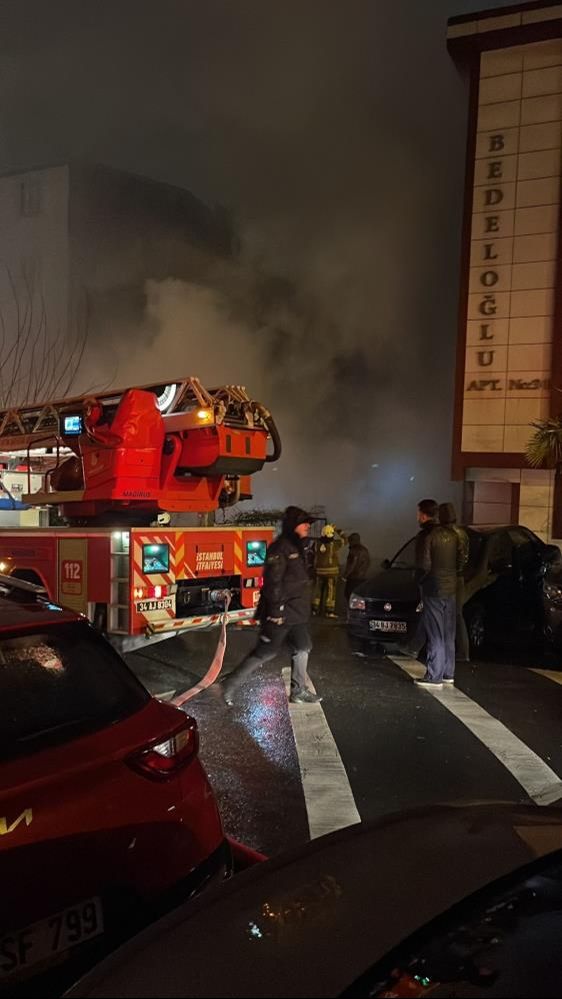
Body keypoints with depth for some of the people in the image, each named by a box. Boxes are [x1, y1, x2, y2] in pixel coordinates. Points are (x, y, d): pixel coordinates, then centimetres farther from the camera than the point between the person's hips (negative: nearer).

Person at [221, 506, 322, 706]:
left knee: (302, 648, 13)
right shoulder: (280, 548, -18)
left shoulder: (296, 547, 13)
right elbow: (273, 582, -23)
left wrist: (304, 610, 22)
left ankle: (299, 691, 25)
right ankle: (230, 686, 9)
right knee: (265, 652, -1)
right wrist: (276, 611, -24)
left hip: (296, 614, 10)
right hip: (280, 614, -10)